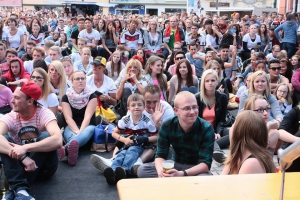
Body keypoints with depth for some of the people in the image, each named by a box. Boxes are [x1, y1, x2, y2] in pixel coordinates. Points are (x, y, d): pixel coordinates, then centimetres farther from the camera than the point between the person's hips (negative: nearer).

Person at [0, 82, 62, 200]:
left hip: (43, 166, -2)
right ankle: (20, 189, -38)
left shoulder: (44, 114, -16)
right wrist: (23, 157, -46)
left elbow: (57, 140, -36)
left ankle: (14, 190, -34)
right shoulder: (10, 117, -9)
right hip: (19, 164, 2)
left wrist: (25, 148, -45)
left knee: (46, 136, -28)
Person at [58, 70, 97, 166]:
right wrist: (77, 132, -31)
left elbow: (87, 116, -15)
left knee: (89, 131, -39)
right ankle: (72, 148, -72)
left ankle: (65, 149, -70)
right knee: (67, 132, -36)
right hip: (72, 127, 1)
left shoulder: (91, 95, -3)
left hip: (88, 126, -1)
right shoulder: (66, 97, 0)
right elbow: (68, 118, -13)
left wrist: (80, 131, -32)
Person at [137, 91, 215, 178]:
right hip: (175, 165, 4)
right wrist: (161, 171, -36)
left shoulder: (206, 129, -21)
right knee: (142, 170, -18)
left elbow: (205, 163, -23)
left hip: (198, 168, -3)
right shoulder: (167, 126, -13)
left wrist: (181, 174, -40)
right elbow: (160, 155, -11)